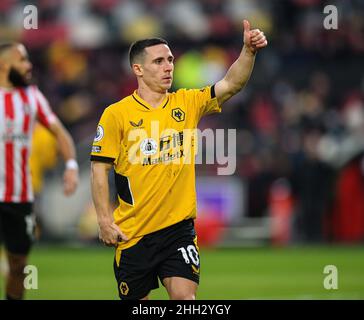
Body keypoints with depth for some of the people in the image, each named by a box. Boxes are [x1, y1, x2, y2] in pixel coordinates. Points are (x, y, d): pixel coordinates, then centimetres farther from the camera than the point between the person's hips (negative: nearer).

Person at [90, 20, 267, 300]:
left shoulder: (187, 103, 5)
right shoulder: (116, 114, -5)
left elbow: (231, 84, -7)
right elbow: (99, 170, -4)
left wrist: (248, 51, -24)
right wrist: (105, 221, -10)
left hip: (179, 227, 2)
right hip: (132, 233, -1)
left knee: (184, 295, -13)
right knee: (136, 298, 8)